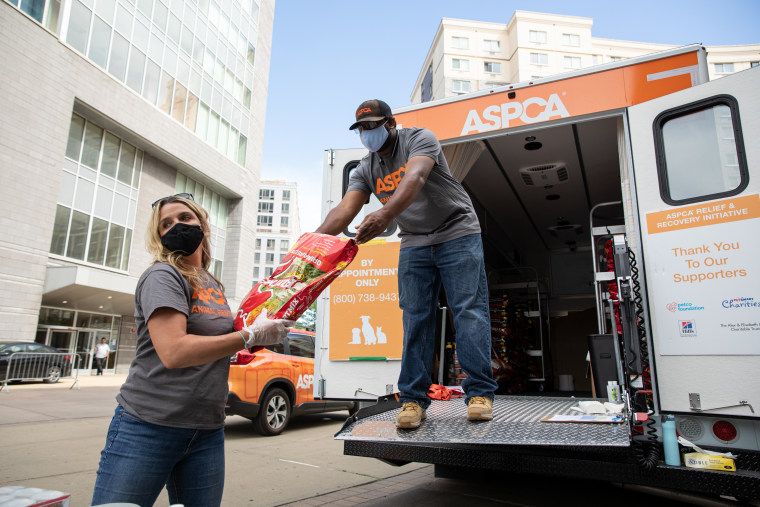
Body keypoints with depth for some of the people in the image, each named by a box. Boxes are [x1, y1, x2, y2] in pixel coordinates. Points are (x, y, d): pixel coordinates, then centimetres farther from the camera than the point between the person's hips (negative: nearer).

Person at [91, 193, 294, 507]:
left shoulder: (214, 286, 13)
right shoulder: (162, 276, -10)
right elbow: (173, 352, -24)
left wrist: (266, 331, 7)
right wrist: (251, 335, -18)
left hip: (208, 434, 7)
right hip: (148, 429, -6)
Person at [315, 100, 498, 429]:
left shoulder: (420, 139, -10)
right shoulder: (366, 169, 6)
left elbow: (415, 178, -31)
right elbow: (345, 209, -7)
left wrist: (385, 213, -50)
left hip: (457, 233, -4)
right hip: (414, 244, 4)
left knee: (469, 310, -9)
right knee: (415, 319, -3)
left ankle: (480, 393, -6)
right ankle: (413, 399, 0)